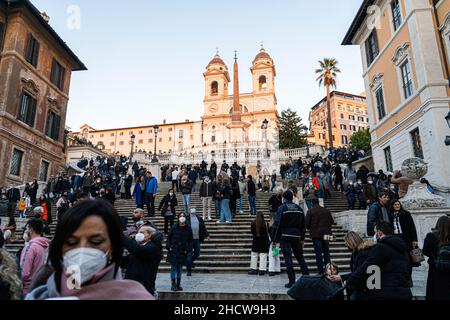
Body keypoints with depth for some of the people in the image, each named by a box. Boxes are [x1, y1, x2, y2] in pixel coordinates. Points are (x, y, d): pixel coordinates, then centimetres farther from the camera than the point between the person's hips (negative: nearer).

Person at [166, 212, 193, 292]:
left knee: (179, 268, 10)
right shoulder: (174, 227, -1)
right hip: (173, 251, -1)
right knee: (173, 267, -1)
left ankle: (178, 285, 20)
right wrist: (169, 247, -6)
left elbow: (190, 241, 6)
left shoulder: (188, 229, 2)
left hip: (183, 252, 2)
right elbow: (169, 237, 5)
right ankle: (173, 284, 7)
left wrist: (188, 249, -4)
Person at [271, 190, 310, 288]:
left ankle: (292, 281, -1)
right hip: (297, 237, 5)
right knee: (300, 257, 15)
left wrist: (274, 239, -6)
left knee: (288, 258, -2)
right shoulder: (299, 209, 10)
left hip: (285, 237, -5)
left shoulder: (282, 208, -7)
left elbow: (277, 224, -11)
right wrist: (302, 239, 21)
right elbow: (303, 225, 15)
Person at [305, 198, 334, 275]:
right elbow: (332, 221, 6)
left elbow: (306, 223, -10)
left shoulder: (310, 211, -8)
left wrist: (311, 229, 9)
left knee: (318, 253, 2)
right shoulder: (326, 211, 4)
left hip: (316, 235, -3)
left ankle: (321, 271, 3)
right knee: (326, 252, 14)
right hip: (325, 234, 3)